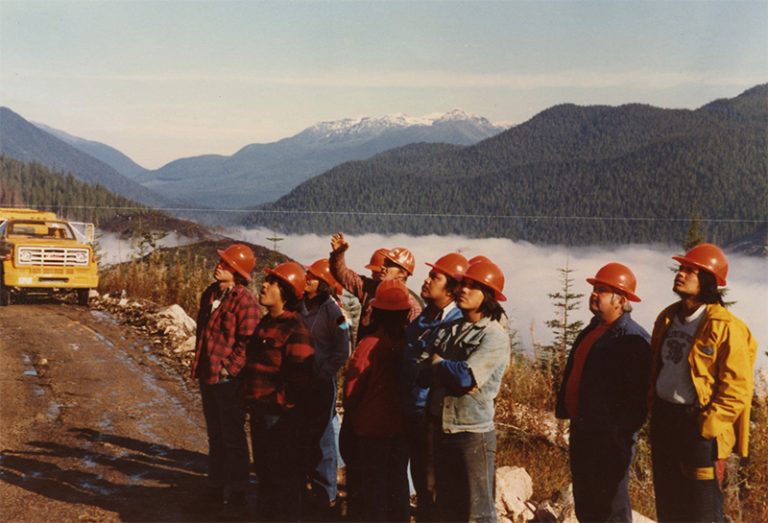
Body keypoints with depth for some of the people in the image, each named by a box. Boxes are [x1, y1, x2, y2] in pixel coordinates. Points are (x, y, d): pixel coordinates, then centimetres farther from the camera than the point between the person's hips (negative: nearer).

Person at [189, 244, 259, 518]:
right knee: (215, 437, 18)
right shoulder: (210, 294, 9)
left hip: (230, 380, -8)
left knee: (233, 438, 2)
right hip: (208, 377, 8)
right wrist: (199, 364, 13)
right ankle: (216, 488, 30)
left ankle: (237, 495, 12)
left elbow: (248, 342, -20)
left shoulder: (245, 301, -17)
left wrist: (227, 369, -19)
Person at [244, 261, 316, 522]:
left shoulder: (294, 329, -19)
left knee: (284, 475, 3)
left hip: (281, 416, -9)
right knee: (264, 470, 21)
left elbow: (302, 376, -23)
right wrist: (252, 399, 16)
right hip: (261, 412, 9)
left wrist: (282, 402, -15)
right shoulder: (267, 322, 10)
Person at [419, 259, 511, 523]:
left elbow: (465, 376, -22)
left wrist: (439, 363, -4)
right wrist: (454, 372, -14)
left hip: (473, 434, -6)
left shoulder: (495, 336, -10)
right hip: (442, 430, 7)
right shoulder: (448, 331, 9)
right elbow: (424, 375, 3)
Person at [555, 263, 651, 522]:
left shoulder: (633, 339, -15)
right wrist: (563, 409, 15)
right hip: (581, 431, 10)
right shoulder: (590, 331, 15)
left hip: (609, 436, -9)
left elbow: (639, 392, -21)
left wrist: (622, 430, -21)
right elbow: (572, 375, 23)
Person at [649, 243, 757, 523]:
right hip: (664, 418, 8)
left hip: (698, 424, -7)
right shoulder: (667, 318, 8)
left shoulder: (725, 328, -16)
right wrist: (654, 404, 14)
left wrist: (707, 425, -18)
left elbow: (738, 387, -16)